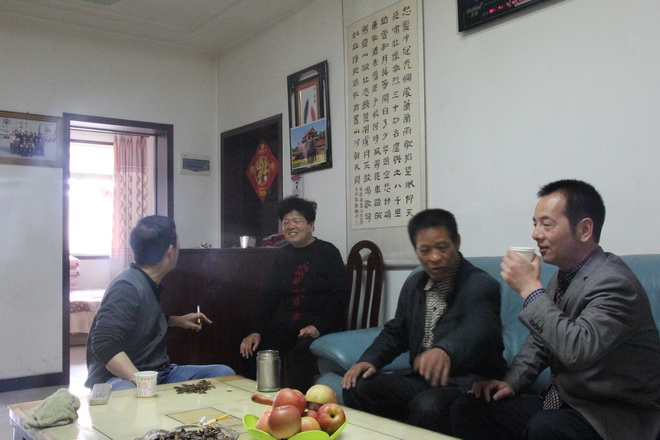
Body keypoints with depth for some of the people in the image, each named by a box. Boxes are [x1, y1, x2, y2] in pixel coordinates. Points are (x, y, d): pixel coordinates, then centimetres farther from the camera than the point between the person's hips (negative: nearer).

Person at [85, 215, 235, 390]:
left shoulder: (150, 284, 12)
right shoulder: (127, 287, -18)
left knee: (224, 373, -5)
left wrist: (178, 321, 22)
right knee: (127, 390, -45)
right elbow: (104, 344, -27)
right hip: (122, 378, -10)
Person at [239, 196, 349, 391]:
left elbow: (340, 295, -9)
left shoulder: (328, 252, -4)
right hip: (288, 322, 6)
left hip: (322, 323, -5)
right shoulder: (283, 254, 13)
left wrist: (319, 326, -21)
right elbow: (271, 295, 11)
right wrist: (256, 331, -1)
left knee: (301, 353, -32)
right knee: (253, 351, -13)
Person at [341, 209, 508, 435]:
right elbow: (396, 332, 18)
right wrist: (370, 360, -2)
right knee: (357, 389, -11)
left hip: (470, 382, -6)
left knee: (428, 406, -35)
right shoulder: (413, 285, 9)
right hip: (422, 377, 6)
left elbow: (474, 329, -35)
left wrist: (444, 351, -58)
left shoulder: (482, 285, -15)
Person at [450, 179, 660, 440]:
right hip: (562, 400, 7)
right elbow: (540, 341, 17)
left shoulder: (613, 282, -20)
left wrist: (530, 289, -26)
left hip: (615, 417, -7)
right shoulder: (561, 277, 4)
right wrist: (512, 382, 2)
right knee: (466, 410, -5)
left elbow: (577, 349, -35)